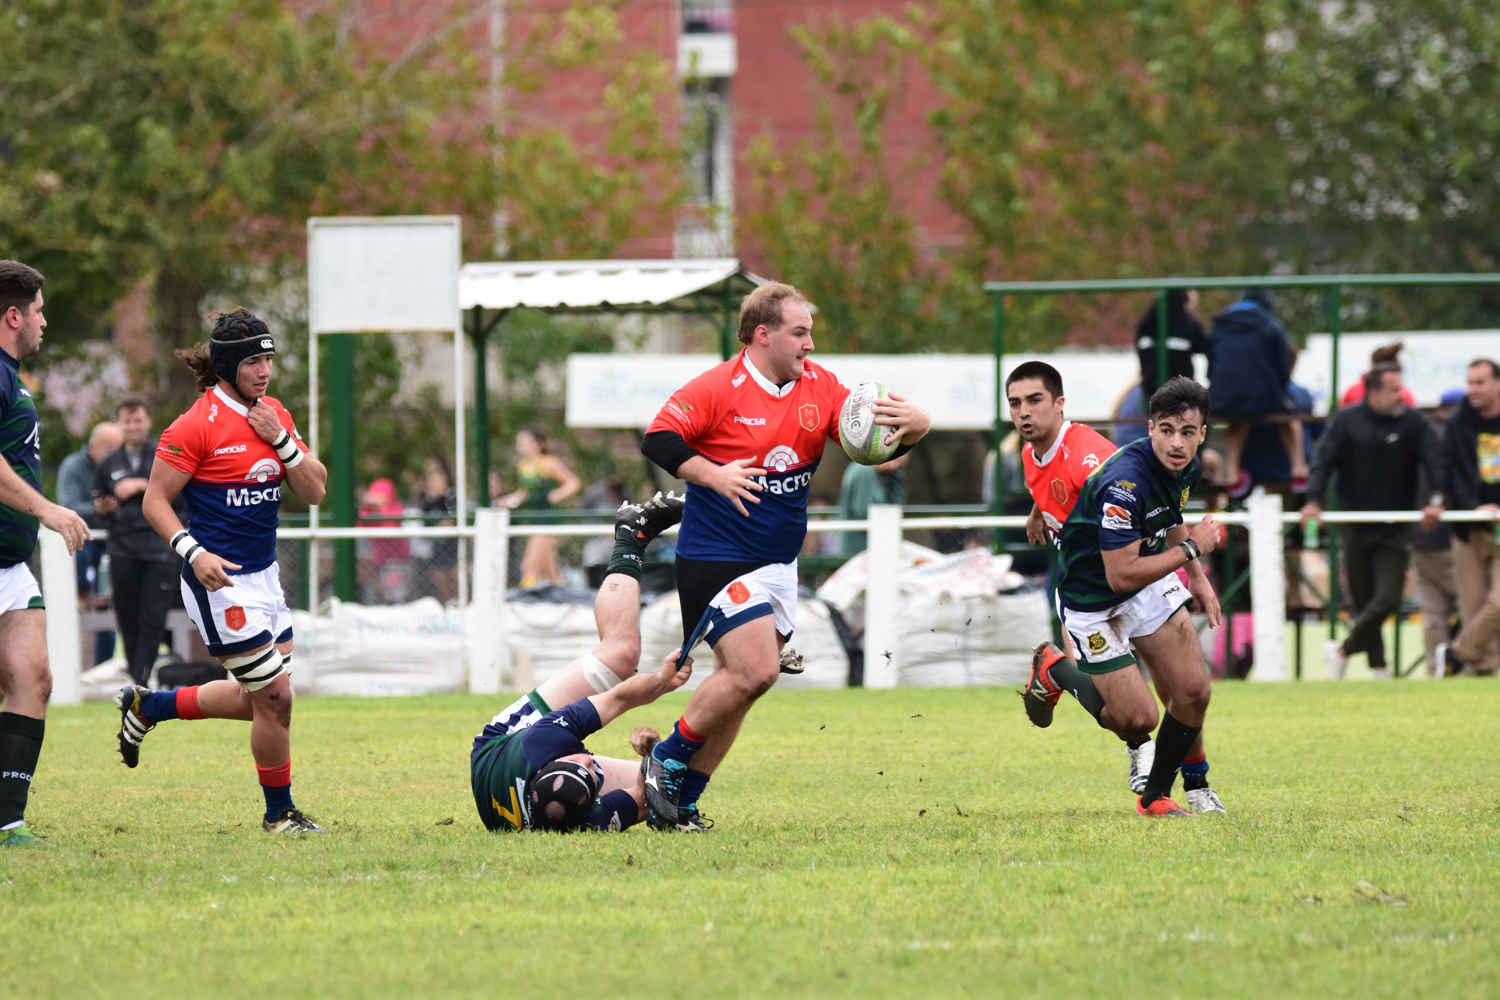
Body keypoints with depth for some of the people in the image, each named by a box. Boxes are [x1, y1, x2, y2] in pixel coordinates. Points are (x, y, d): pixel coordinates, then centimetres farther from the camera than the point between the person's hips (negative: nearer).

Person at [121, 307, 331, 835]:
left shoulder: (274, 415, 8)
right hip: (221, 580, -8)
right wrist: (193, 553, -24)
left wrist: (281, 439, -9)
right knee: (274, 697, -8)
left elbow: (314, 491, 6)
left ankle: (149, 705, 33)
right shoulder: (198, 425, -14)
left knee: (261, 700, 15)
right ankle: (278, 813, 9)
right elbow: (155, 500, -11)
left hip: (263, 575, 8)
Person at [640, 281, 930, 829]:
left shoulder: (819, 386, 6)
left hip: (778, 566, 7)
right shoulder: (719, 388, -12)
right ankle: (666, 760, -2)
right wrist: (714, 476, -28)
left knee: (738, 682, 7)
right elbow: (659, 438, -16)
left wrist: (912, 425, -18)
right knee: (756, 671, -19)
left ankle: (681, 802, 14)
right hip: (717, 558, -7)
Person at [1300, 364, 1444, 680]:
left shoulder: (1413, 422, 1)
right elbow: (1324, 461, -4)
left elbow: (1433, 461, -5)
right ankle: (1377, 665, 17)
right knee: (1362, 601, 4)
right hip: (1355, 526, 0)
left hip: (1395, 531, 0)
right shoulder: (1346, 421, 1)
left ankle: (1342, 650, 5)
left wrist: (1436, 500, -22)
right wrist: (1313, 501, -19)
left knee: (1387, 599, -12)